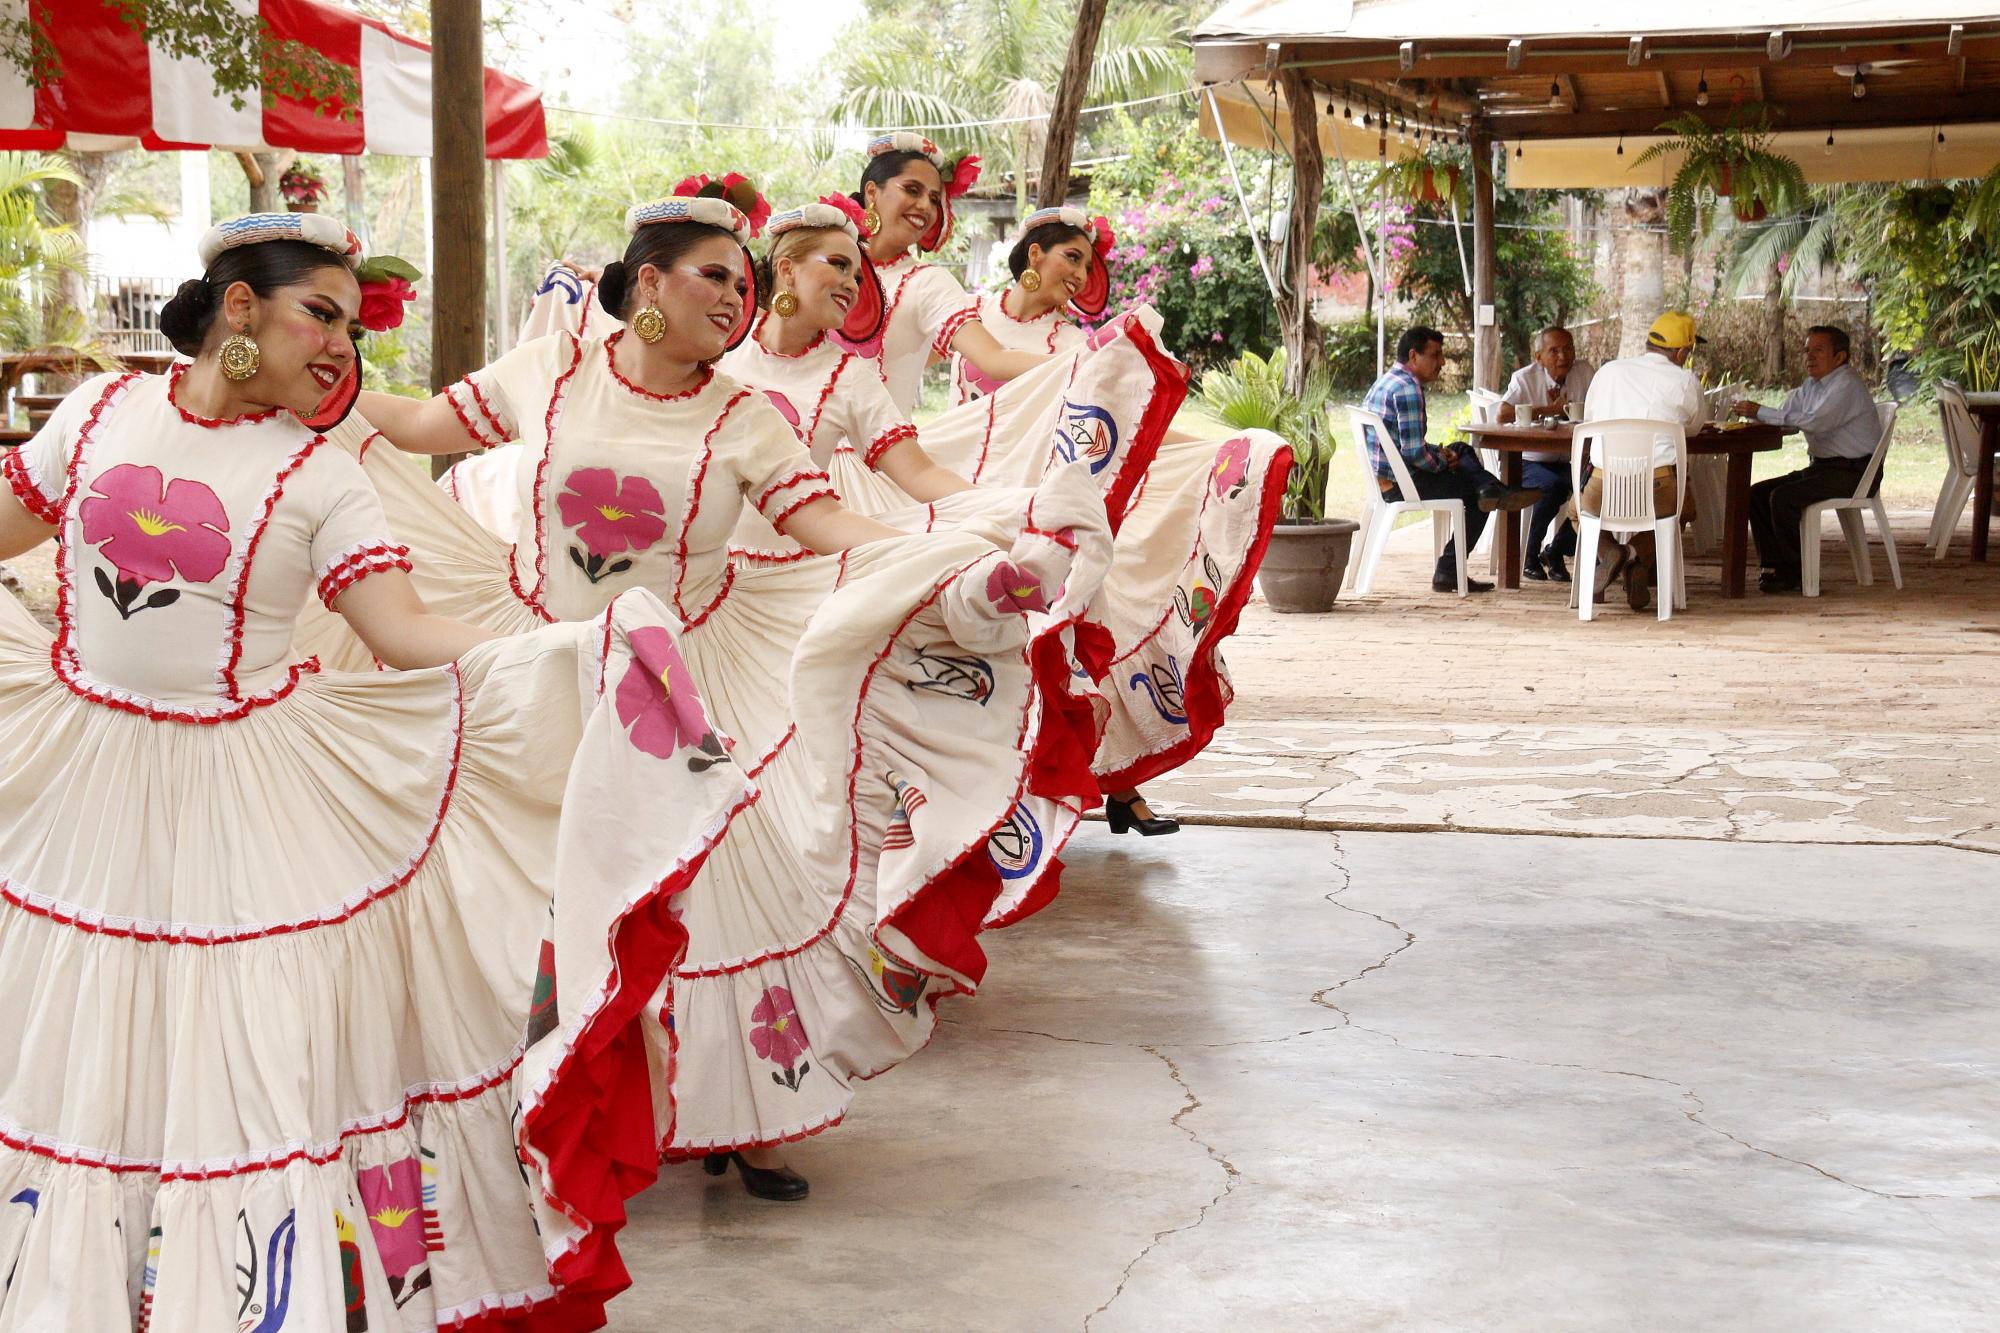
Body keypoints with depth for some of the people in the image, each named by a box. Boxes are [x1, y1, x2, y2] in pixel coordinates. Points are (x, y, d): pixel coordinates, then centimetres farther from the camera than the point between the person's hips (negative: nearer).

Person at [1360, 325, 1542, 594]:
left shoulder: (1386, 382, 15)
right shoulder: (1408, 388, -19)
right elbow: (1413, 452, -25)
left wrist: (1439, 451, 9)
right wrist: (1443, 463, -6)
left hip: (1383, 478, 10)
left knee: (1462, 450, 20)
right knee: (1474, 493, 4)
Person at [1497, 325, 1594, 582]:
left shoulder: (1584, 372, 3)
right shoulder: (1525, 378, -7)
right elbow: (1503, 414, -23)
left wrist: (1561, 408, -18)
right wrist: (1549, 410, -19)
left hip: (1569, 462, 4)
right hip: (1531, 462, -4)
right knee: (1553, 486, -34)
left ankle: (1556, 552, -2)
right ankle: (1530, 556, -11)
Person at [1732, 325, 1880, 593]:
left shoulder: (1847, 385, -16)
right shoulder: (1811, 385, 15)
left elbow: (1814, 422, -27)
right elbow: (1786, 418, 11)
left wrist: (1760, 412, -24)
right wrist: (1755, 416, -12)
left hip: (1853, 473, -10)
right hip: (1822, 467, 10)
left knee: (1783, 497, -25)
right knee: (1758, 493, 0)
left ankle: (1792, 572, -12)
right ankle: (1773, 565, -4)